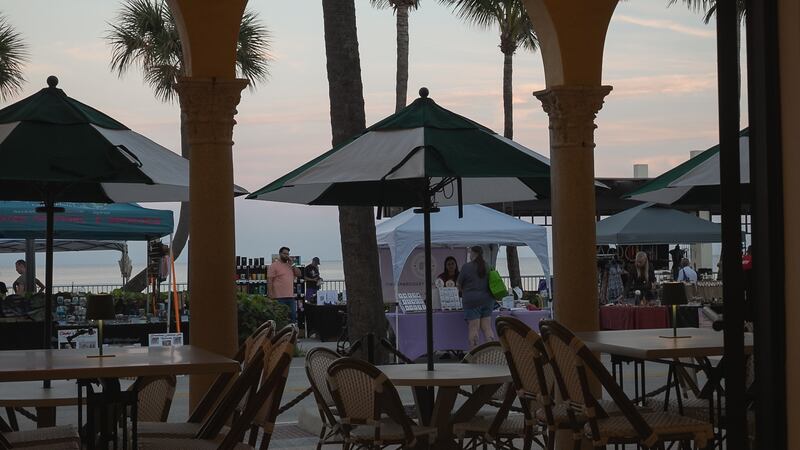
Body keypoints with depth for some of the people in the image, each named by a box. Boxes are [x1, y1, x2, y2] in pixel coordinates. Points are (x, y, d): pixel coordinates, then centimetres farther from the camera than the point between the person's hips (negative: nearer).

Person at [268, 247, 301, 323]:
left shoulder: (289, 265, 18)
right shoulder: (274, 265, -4)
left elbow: (298, 274, 11)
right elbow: (269, 281, -9)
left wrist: (291, 264, 1)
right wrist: (270, 295, -16)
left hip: (291, 297, 7)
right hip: (279, 297, -7)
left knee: (293, 317, 9)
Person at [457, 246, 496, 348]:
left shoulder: (467, 267, -9)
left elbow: (458, 284, -2)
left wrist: (463, 290, 18)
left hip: (472, 300, -5)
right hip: (487, 299, 5)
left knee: (474, 329, -4)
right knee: (487, 328, 8)